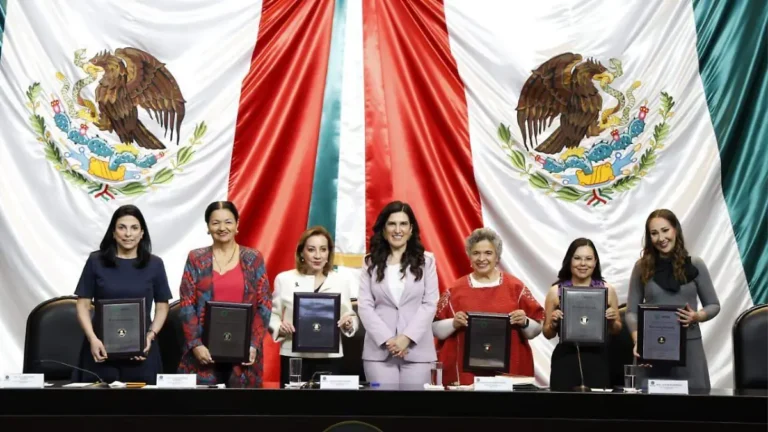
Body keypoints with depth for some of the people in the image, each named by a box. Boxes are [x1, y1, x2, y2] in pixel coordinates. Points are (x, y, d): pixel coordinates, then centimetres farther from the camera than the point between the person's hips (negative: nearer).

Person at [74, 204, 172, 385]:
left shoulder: (154, 264, 5)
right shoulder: (96, 261, 3)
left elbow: (162, 306, 9)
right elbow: (83, 304, 4)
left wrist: (150, 335, -6)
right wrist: (92, 338, -10)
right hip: (102, 350, 0)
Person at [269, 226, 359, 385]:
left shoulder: (341, 281, 6)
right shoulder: (284, 279, 3)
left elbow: (350, 317, 9)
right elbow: (273, 315, 7)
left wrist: (349, 323, -12)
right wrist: (280, 327, -13)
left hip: (329, 358, 1)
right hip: (293, 357, -1)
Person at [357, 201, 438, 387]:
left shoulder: (426, 261, 6)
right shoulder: (371, 263, 7)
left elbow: (430, 304, 0)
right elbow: (364, 306, 1)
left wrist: (407, 337, -11)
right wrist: (387, 339, -11)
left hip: (417, 350, 0)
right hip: (379, 350, 0)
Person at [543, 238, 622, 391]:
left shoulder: (607, 289, 5)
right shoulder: (556, 291, 2)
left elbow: (617, 330, 14)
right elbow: (548, 334, 9)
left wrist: (612, 321, -6)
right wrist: (553, 323, -10)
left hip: (598, 360, 1)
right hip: (565, 361, 0)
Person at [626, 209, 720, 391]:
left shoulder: (695, 264, 2)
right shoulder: (642, 267, 2)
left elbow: (714, 305, 8)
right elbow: (631, 311, 3)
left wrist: (697, 317, -13)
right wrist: (638, 340, -13)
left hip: (689, 346, 0)